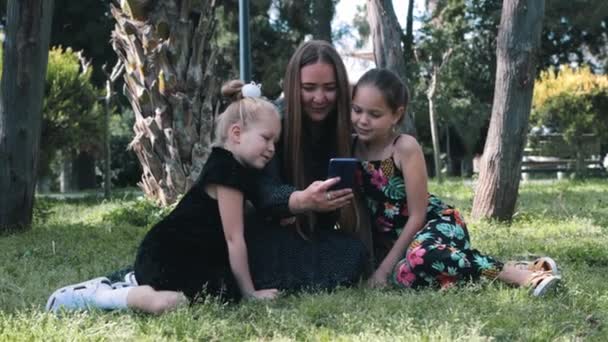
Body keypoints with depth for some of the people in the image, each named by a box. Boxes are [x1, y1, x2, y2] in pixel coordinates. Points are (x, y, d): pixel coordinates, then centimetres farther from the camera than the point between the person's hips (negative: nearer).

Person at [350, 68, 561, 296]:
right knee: (407, 276, -27)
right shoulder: (350, 146, -1)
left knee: (423, 258, -39)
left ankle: (517, 272, -27)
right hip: (394, 238, 6)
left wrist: (385, 267, -16)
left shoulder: (405, 148, -16)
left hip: (438, 224, -6)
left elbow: (417, 216, -15)